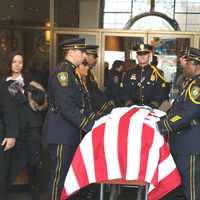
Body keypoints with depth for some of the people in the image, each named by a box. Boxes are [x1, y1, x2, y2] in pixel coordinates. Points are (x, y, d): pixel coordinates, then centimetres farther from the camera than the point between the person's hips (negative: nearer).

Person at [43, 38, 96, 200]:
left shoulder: (70, 72, 15)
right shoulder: (63, 72, -16)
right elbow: (66, 106, -24)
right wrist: (88, 125, -22)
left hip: (69, 132, 10)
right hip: (61, 133, -10)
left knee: (68, 173, 17)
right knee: (60, 174, -2)